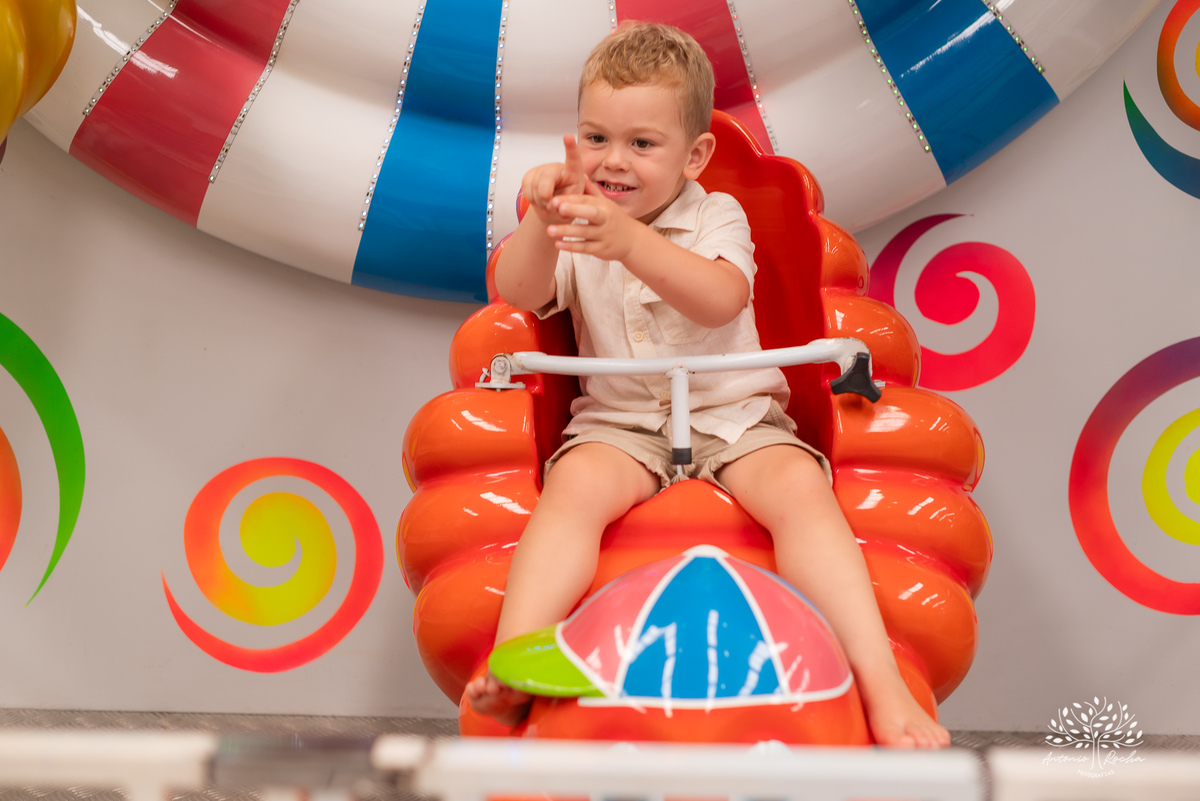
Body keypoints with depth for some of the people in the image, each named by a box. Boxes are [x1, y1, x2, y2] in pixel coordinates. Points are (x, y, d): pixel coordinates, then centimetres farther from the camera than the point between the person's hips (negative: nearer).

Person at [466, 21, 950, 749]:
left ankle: (882, 687, -33)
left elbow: (721, 300, -21)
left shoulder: (717, 217, 2)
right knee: (574, 483, -33)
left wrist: (631, 242, -37)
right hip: (620, 420, 1)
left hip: (734, 413, 0)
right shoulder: (577, 223, 9)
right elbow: (519, 294, -10)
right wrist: (540, 224, -31)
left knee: (801, 486, -29)